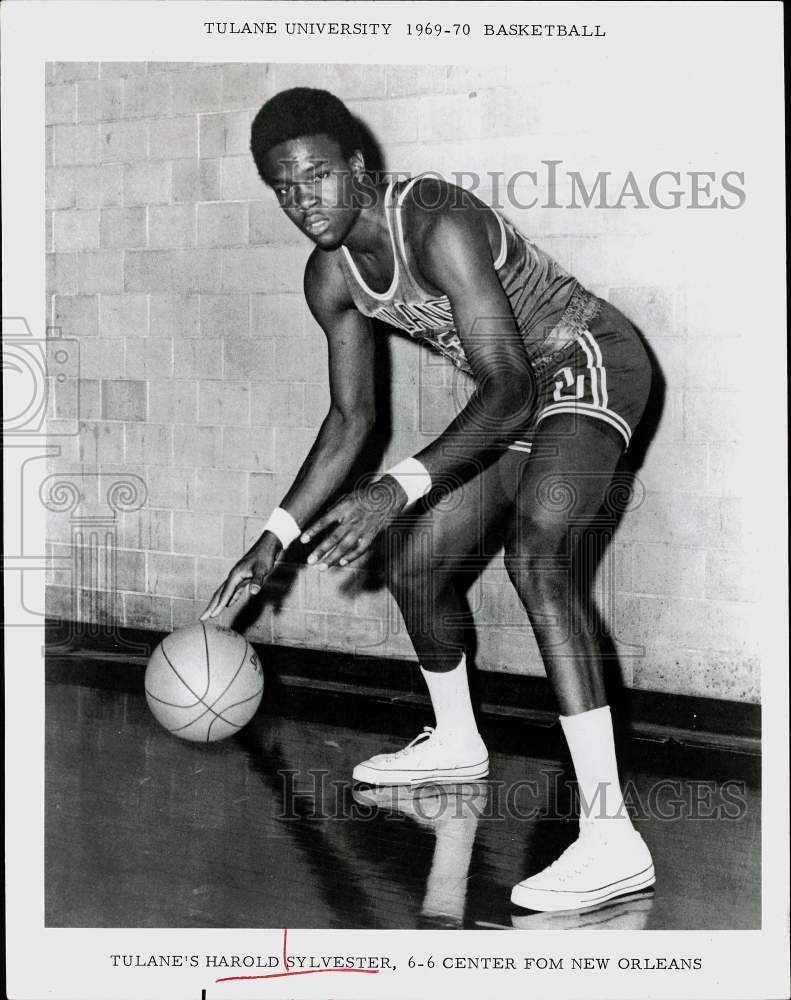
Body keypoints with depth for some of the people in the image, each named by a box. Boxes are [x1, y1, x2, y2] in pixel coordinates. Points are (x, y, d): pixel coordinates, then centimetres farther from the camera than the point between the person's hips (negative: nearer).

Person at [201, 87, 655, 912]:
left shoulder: (437, 224, -29)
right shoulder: (330, 277, -4)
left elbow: (508, 394, -34)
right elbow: (351, 419, 6)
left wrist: (399, 489, -45)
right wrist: (275, 540, 0)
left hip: (587, 360, -9)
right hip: (519, 393, 9)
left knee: (534, 551, -32)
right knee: (413, 566, 10)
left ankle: (611, 835, -37)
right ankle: (456, 744, 37)